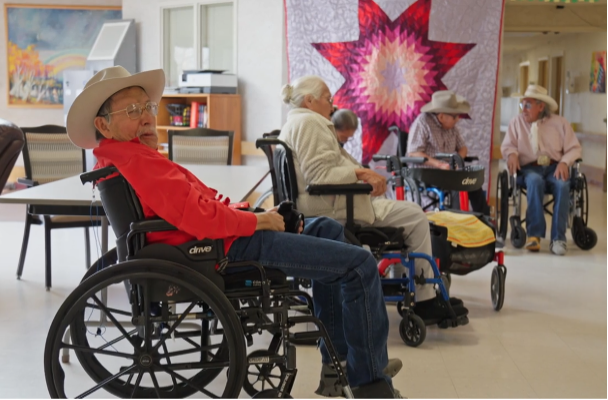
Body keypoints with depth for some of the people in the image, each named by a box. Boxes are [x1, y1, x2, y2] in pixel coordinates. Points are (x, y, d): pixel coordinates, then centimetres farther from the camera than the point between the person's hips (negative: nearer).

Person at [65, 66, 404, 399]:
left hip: (228, 234, 12)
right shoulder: (136, 161, -22)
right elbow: (199, 218, -28)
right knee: (360, 265, -10)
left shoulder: (116, 157, 12)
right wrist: (258, 220, -14)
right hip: (230, 246, -12)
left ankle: (338, 361, 26)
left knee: (328, 230, 27)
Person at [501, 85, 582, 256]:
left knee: (562, 184, -35)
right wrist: (512, 154, -15)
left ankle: (558, 238, -29)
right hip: (529, 168, 0)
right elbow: (508, 145, 10)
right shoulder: (517, 122, 12)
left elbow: (574, 148, 4)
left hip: (555, 167, 0)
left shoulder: (560, 123, 8)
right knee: (535, 181, -37)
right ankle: (534, 234, -33)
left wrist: (564, 162, -16)